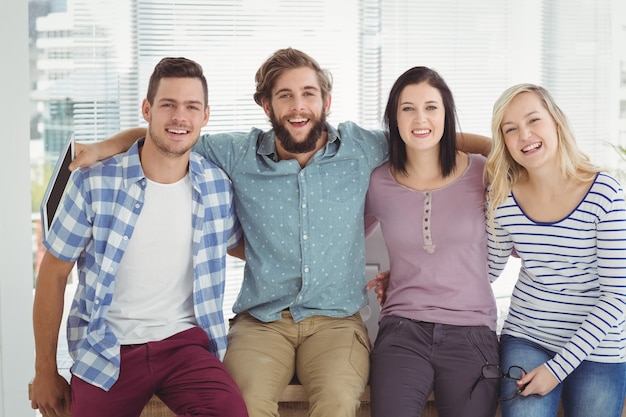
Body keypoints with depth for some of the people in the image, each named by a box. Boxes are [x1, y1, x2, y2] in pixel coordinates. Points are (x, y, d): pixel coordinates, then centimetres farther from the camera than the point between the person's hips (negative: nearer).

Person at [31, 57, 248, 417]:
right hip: (106, 350, -1)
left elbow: (239, 245, 21)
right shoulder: (94, 183, -7)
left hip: (184, 340, 1)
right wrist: (46, 372, 5)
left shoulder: (218, 186, 0)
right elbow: (53, 275, 1)